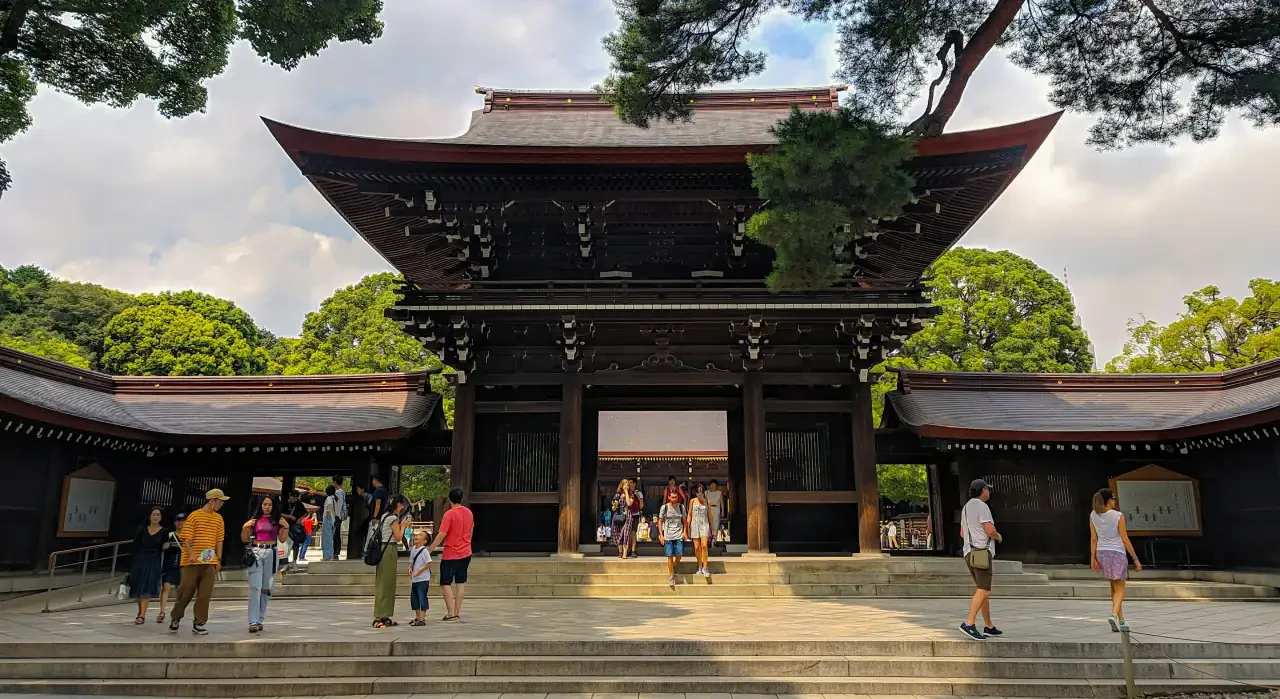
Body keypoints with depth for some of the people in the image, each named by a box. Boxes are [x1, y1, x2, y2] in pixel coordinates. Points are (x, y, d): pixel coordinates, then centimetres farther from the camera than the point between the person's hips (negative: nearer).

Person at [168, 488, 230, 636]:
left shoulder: (218, 519, 10)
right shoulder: (194, 516, -4)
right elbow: (186, 538, -7)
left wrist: (219, 560, 7)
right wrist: (191, 554, -21)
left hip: (209, 563, 4)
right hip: (191, 562, -3)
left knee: (205, 595, -1)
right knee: (186, 592, 6)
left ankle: (198, 623, 7)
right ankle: (175, 618, 28)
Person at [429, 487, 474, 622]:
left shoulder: (449, 514, -16)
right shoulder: (468, 512, 5)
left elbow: (442, 534, -20)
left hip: (450, 554, -6)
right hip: (466, 553, 6)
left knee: (446, 583, 2)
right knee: (461, 582, 10)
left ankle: (451, 613, -5)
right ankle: (457, 613, 11)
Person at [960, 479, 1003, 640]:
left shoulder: (966, 508, 19)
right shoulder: (982, 506, -11)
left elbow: (963, 534, 24)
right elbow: (990, 531, -18)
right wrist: (999, 537, 5)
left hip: (971, 554, 9)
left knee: (984, 590, 17)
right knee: (983, 591, -14)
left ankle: (989, 626, 22)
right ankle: (969, 624, -24)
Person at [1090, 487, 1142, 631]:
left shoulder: (1093, 515, -2)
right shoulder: (1118, 516, -14)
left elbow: (1093, 538, -1)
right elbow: (1124, 539, -11)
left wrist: (1093, 558, 2)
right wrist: (1136, 559, -3)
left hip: (1102, 554, 5)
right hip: (1117, 554, -4)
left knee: (1114, 586, 19)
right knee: (1119, 588, 3)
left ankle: (1121, 620, 25)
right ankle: (1114, 614, -21)